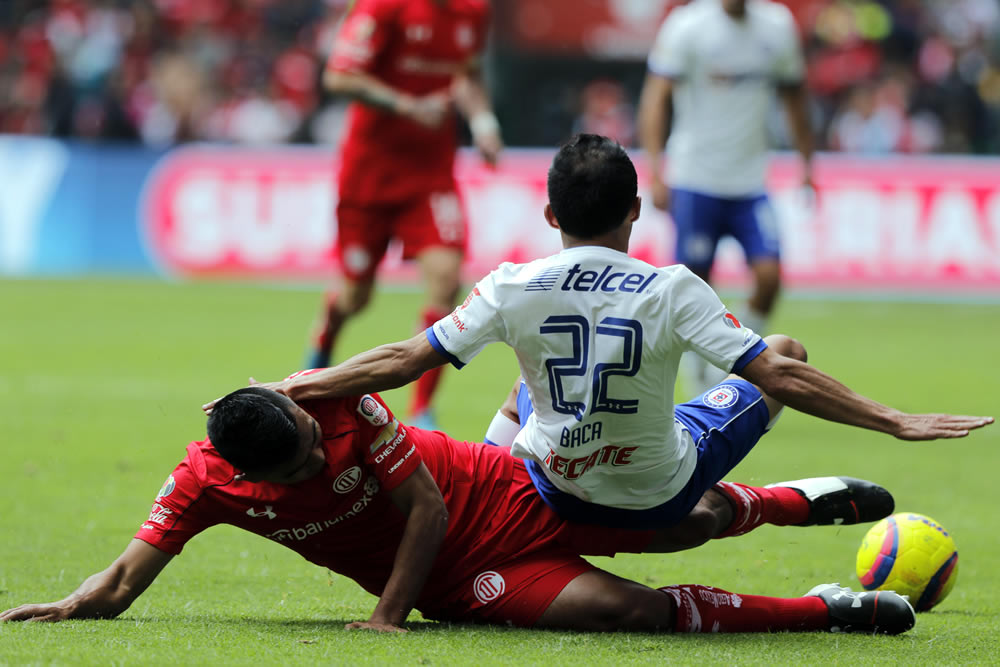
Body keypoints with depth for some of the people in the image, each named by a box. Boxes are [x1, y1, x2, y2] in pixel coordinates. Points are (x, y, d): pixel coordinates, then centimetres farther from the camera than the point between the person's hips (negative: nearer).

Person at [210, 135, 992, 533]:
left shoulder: (514, 289, -15)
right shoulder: (672, 291, -20)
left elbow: (404, 360, -11)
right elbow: (779, 377, -20)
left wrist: (294, 387, 0)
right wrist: (897, 420, -14)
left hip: (555, 490, 3)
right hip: (663, 496, -3)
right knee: (788, 351, 18)